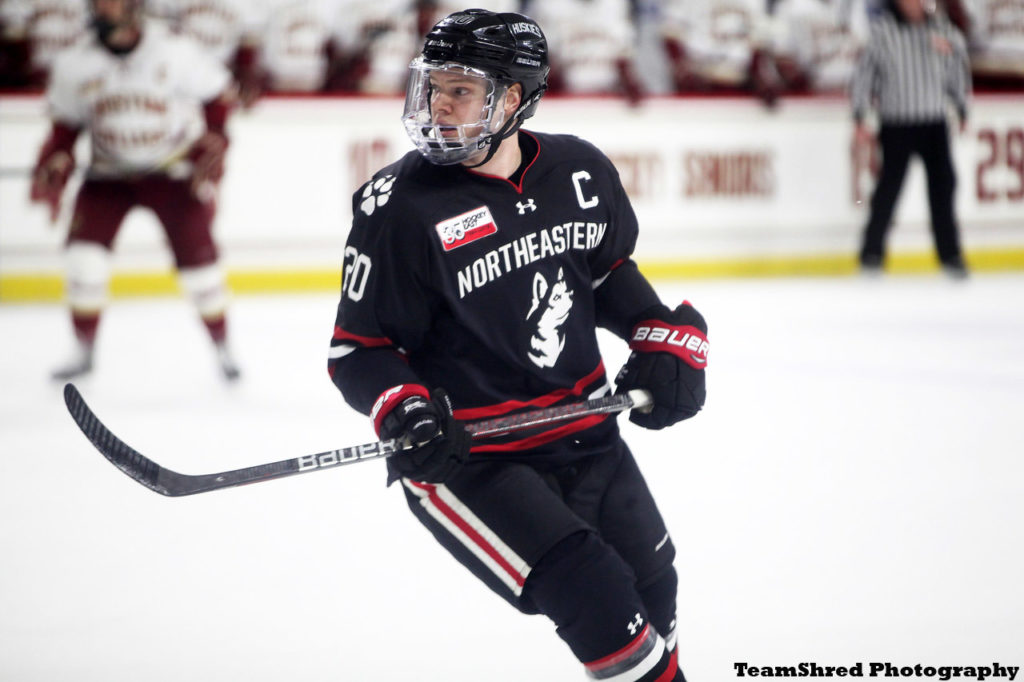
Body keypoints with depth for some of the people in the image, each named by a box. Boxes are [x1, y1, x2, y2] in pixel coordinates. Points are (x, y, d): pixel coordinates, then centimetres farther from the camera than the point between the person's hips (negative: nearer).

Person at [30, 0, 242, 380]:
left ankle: (222, 348, 16)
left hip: (174, 169, -2)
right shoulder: (75, 65, -7)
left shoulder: (176, 53, -16)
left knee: (196, 251, -6)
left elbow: (218, 96, -4)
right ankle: (84, 352, 2)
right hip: (110, 173, 2)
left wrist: (212, 143, -14)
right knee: (85, 247, -14)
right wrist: (53, 170, -11)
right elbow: (64, 126, 3)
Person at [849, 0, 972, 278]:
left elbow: (957, 67, 17)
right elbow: (864, 73, -3)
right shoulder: (883, 30, -8)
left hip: (935, 124, 3)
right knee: (889, 185, -2)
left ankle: (950, 254, 12)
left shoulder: (941, 28, 3)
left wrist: (963, 110, 21)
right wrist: (859, 121, -4)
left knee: (942, 186, 3)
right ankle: (872, 252, 12)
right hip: (896, 125, -3)